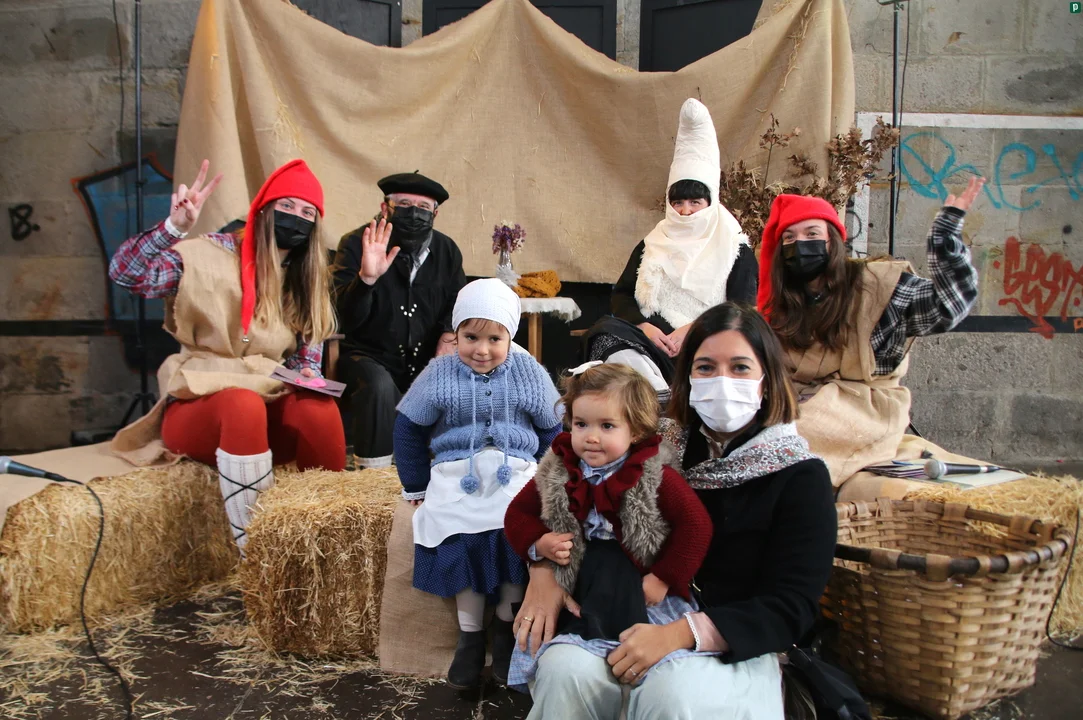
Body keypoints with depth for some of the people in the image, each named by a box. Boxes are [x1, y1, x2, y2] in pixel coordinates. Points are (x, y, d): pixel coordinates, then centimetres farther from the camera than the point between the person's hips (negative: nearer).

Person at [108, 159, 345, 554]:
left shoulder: (307, 282, 12)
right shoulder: (211, 255, -3)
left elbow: (308, 355, 13)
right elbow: (124, 273, -14)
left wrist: (306, 374, -10)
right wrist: (175, 226, -27)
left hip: (270, 408, 3)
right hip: (199, 403, -3)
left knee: (319, 407, -32)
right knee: (243, 404, -39)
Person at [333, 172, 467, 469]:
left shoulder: (446, 250, 5)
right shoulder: (355, 244, -9)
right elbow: (343, 319, -19)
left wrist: (451, 333, -6)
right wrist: (367, 277, -38)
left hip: (427, 361, 4)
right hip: (369, 357, -4)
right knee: (380, 386, -35)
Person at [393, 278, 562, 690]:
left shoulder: (529, 374, 2)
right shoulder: (439, 375, 1)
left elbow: (550, 429, 11)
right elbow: (409, 429, 8)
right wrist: (415, 485, 8)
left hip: (515, 475, 0)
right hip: (457, 477, 0)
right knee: (461, 545, -18)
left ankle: (506, 627, 3)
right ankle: (470, 634, 4)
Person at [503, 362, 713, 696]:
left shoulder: (656, 477, -9)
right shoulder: (556, 474, -1)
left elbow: (696, 525, -9)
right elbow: (517, 513, 9)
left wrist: (666, 579, -14)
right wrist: (538, 544, -11)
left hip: (637, 589, -1)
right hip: (575, 585, 2)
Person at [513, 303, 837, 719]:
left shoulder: (801, 477, -5)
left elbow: (791, 610, -12)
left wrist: (681, 634, -25)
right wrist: (544, 568, -10)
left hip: (733, 648, -2)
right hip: (634, 618, 3)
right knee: (565, 670, -28)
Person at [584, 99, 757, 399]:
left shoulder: (735, 249, 14)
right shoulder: (653, 245, 23)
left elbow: (743, 310, 0)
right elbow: (621, 295, 12)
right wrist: (643, 326, -10)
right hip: (655, 340, 2)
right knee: (605, 332, -30)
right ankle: (665, 398, -53)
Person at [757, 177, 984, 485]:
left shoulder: (878, 286, -3)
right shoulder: (780, 304, 12)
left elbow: (950, 304, -14)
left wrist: (947, 231, -19)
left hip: (866, 414, -4)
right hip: (803, 408, 5)